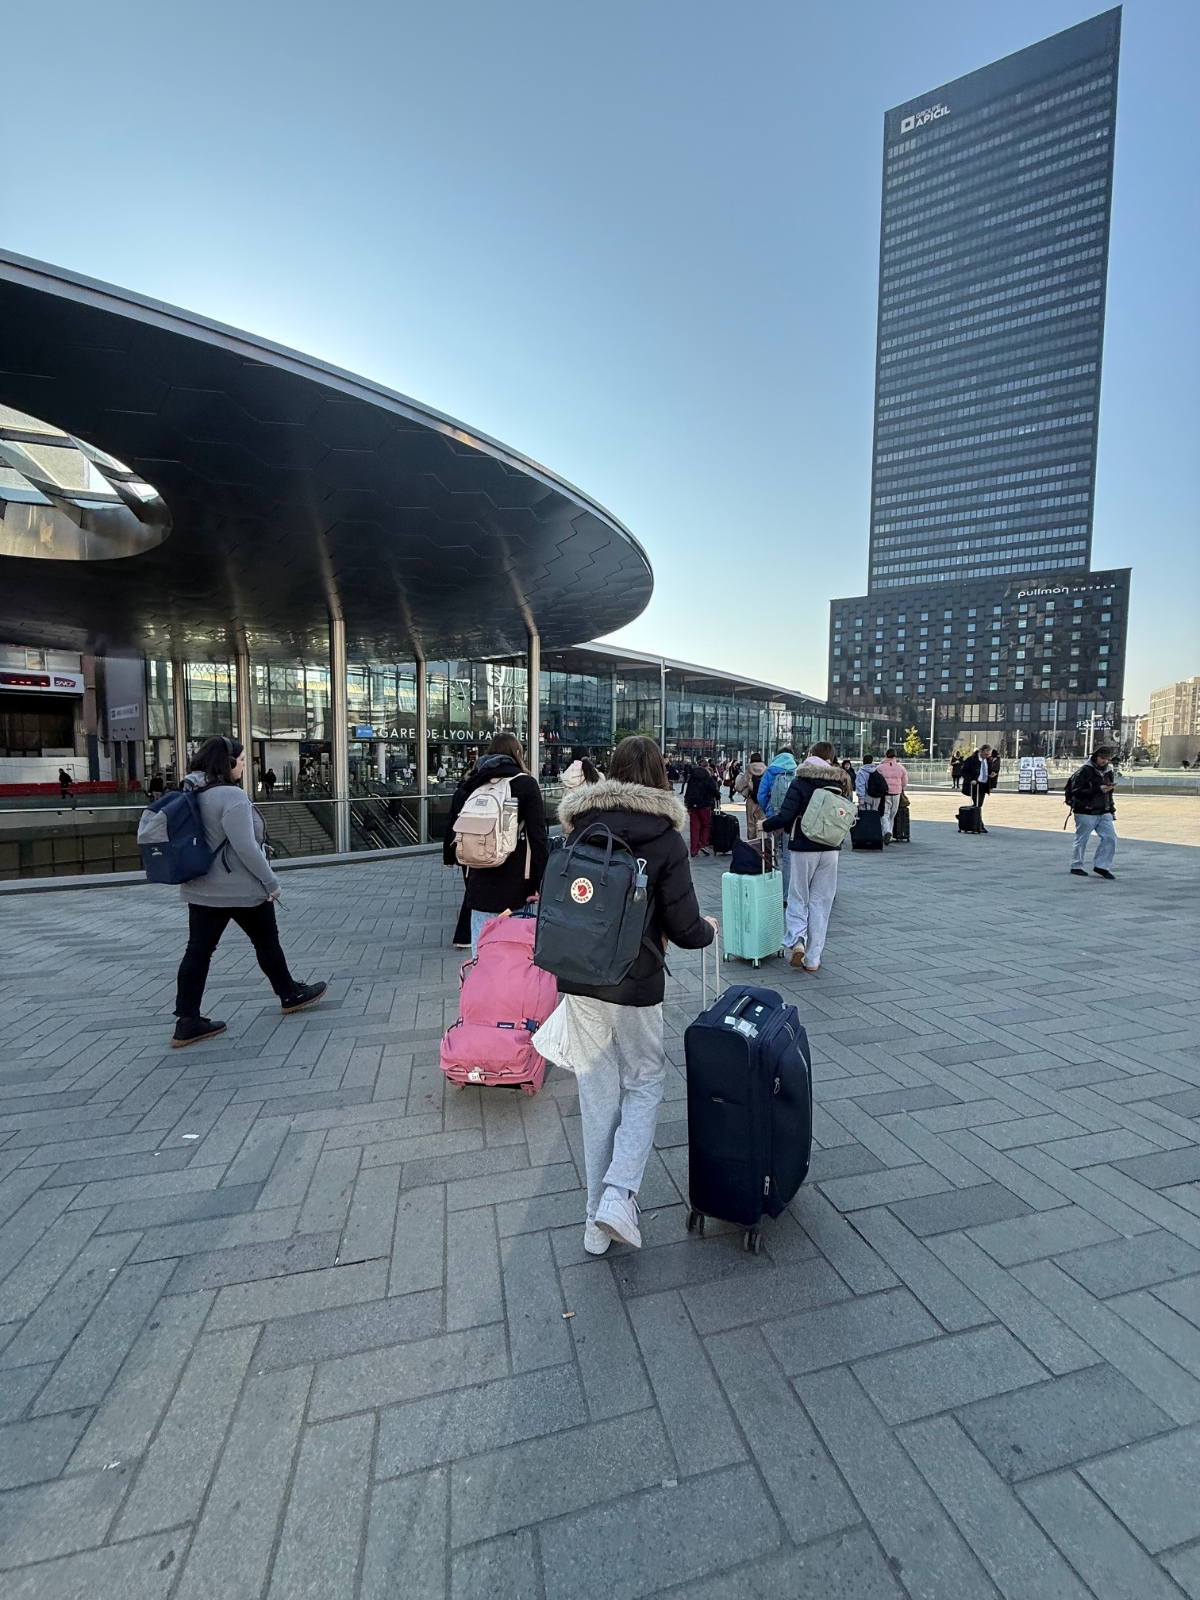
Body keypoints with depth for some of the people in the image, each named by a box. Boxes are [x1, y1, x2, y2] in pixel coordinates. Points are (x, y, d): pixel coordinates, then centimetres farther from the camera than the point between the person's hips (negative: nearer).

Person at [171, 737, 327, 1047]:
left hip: (201, 889, 8)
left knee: (198, 950, 7)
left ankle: (187, 1022, 9)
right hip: (240, 888, -8)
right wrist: (270, 881, -15)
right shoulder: (231, 795, -21)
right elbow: (245, 847, -25)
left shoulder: (192, 793, 8)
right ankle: (290, 995, 27)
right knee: (267, 942, 10)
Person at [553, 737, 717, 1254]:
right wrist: (708, 929, 13)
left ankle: (597, 1222, 28)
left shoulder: (579, 829, 0)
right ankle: (619, 1194, 8)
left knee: (597, 1094, 16)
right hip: (635, 984, -4)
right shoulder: (666, 838, -11)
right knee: (645, 1081, 20)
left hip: (578, 980, 4)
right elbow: (682, 928, -9)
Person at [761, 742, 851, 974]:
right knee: (821, 902, 9)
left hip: (803, 848, -3)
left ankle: (796, 940, -12)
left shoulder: (800, 782, -9)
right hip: (829, 850, 3)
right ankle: (813, 959, 11)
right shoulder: (839, 783, 4)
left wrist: (766, 825, 1)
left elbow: (786, 816, -18)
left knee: (798, 898, 10)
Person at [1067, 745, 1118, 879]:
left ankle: (1101, 866, 10)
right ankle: (1076, 867, 14)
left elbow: (1109, 793, 21)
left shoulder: (1108, 771, 13)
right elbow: (1076, 791, -17)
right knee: (1081, 840, 2)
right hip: (1085, 813, -7)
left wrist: (1112, 810, 18)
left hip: (1104, 813, 7)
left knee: (1110, 838, -1)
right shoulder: (1084, 771, -11)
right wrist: (1098, 789, -23)